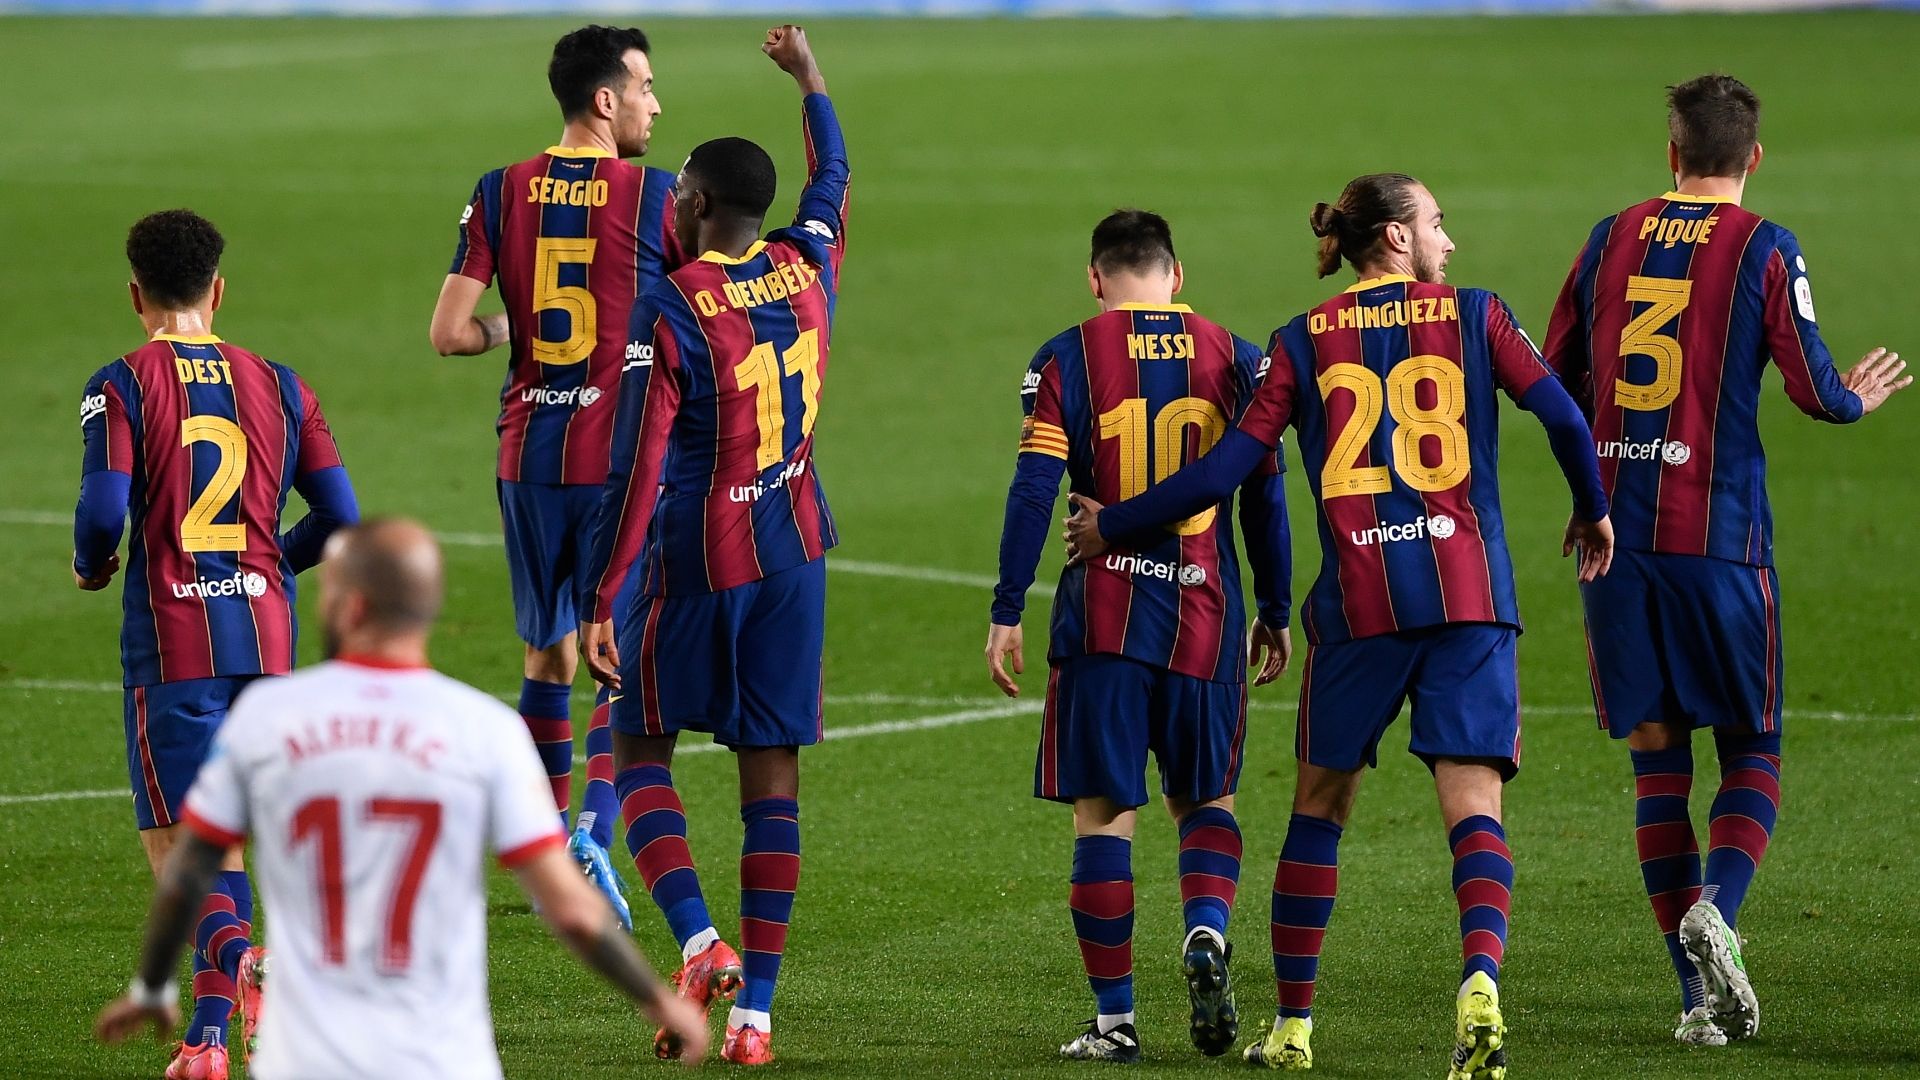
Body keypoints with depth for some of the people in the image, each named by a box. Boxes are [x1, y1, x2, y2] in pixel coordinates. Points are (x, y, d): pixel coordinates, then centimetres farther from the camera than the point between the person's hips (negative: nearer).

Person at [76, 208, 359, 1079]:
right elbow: (340, 516, 5)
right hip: (265, 639, 4)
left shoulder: (122, 386, -4)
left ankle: (237, 951, -30)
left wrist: (89, 567, 8)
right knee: (227, 838, 14)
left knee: (173, 846, -1)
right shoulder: (277, 385, 8)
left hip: (171, 643, -4)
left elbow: (104, 512, -14)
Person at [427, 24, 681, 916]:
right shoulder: (655, 195, -7)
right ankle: (595, 828, -20)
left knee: (548, 658, 16)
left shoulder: (502, 193, 1)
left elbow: (449, 332, -3)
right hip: (623, 462, -4)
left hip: (528, 457, 4)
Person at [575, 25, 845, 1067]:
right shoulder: (805, 273, 2)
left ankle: (698, 943, -12)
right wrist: (810, 81, 41)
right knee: (771, 773, 4)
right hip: (795, 552, 5)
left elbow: (636, 470, -16)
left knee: (640, 755, 10)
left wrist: (598, 601, -13)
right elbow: (832, 179, 26)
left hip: (696, 561, -5)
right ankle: (756, 1007, 1)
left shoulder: (669, 308, -14)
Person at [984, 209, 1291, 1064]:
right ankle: (1206, 930, -11)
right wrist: (1275, 615, 13)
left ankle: (1115, 1018, 3)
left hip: (1103, 616, -2)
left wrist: (1006, 613, -3)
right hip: (1205, 617, 2)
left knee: (1103, 811, 4)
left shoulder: (1067, 360, -1)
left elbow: (1034, 489, -7)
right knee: (1203, 797, 17)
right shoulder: (1235, 360, 5)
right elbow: (1266, 494, 5)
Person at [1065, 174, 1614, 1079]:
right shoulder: (1474, 316, 5)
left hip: (1357, 598, 1)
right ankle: (1480, 979, -30)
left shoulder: (1304, 342, 6)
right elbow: (1563, 417, -1)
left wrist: (1111, 526, 13)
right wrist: (1593, 513, 18)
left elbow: (1228, 467, 2)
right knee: (1473, 804, -4)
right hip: (1469, 593, -1)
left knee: (1320, 803, 15)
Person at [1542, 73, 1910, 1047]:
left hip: (1614, 535, 3)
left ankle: (1698, 995, 2)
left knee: (1656, 756, 7)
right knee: (1753, 749, 9)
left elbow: (1554, 378, 14)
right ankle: (1716, 907, -18)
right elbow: (1814, 390, -6)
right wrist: (1861, 396, 17)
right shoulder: (1765, 250, -3)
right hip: (1720, 537, -3)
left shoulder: (1612, 239, 8)